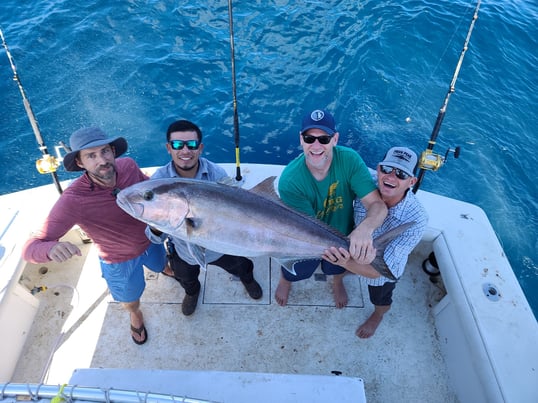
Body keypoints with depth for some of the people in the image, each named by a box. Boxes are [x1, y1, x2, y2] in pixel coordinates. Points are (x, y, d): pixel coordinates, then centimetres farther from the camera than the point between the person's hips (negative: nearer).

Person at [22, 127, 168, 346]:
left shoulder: (128, 166, -25)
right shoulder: (73, 199, -38)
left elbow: (148, 183, 0)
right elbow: (30, 248, -37)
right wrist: (52, 249, -60)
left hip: (150, 240, 3)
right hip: (120, 261, -3)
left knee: (160, 266, 36)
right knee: (130, 302, 25)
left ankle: (166, 268, 74)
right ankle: (135, 315, 62)